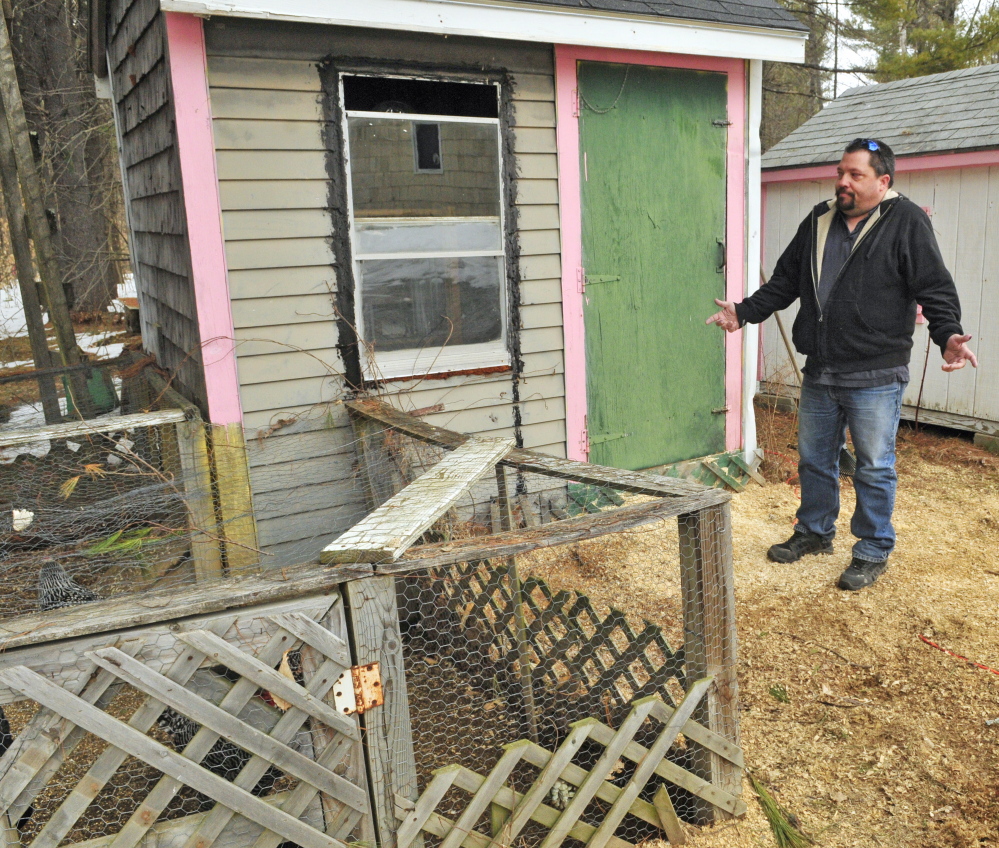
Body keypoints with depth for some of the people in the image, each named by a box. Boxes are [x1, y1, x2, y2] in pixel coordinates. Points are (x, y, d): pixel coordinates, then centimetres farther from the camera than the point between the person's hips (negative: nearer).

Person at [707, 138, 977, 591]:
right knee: (814, 459, 17)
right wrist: (744, 311, 11)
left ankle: (873, 552, 22)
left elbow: (936, 288, -12)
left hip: (875, 378, -5)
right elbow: (785, 281, 17)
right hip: (819, 372, 6)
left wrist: (948, 334, -28)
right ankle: (814, 532, 37)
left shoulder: (907, 222, -7)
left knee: (874, 468, 5)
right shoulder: (819, 221, 9)